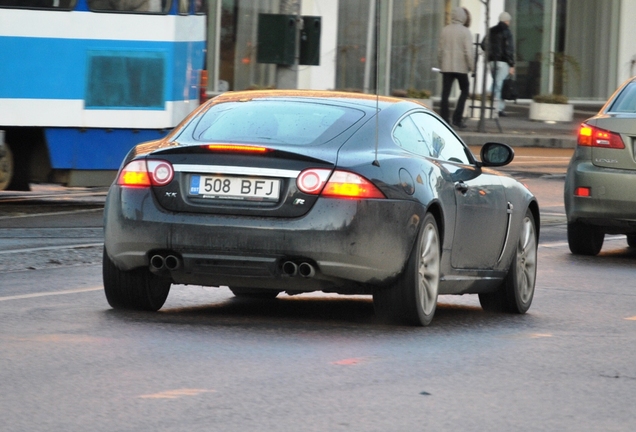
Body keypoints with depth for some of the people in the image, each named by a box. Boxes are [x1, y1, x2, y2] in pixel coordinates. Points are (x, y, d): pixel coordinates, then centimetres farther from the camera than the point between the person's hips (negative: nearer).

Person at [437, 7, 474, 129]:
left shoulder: (445, 30, 5)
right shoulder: (465, 32, -8)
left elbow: (440, 50, 9)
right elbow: (468, 51, -12)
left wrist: (441, 64, 18)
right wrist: (471, 66, -4)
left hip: (446, 67, 3)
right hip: (461, 67, -3)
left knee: (445, 93, 4)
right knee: (464, 91, 10)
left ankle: (444, 120, 1)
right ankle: (457, 118, 1)